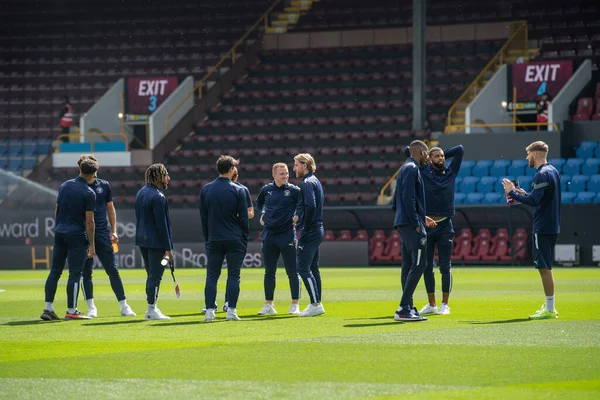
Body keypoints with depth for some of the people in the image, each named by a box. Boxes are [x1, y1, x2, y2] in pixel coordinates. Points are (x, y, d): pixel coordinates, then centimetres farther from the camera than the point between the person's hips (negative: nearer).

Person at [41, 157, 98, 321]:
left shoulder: (64, 186, 8)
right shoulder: (89, 193, -11)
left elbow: (56, 212, 14)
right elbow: (89, 221, -11)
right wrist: (92, 244, -5)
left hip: (59, 233, 6)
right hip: (77, 237, -6)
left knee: (55, 271, 9)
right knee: (75, 274, -1)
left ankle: (48, 308, 8)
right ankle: (71, 311, 1)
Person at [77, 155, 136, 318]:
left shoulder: (104, 185, 8)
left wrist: (113, 231, 7)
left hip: (103, 233, 2)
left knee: (113, 270, 0)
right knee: (86, 272, 1)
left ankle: (124, 306, 4)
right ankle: (91, 307, 10)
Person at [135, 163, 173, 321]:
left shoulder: (141, 193, 12)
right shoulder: (158, 197, -17)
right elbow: (161, 224, -18)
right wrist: (168, 248, -14)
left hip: (142, 239, 9)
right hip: (156, 242, -9)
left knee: (152, 275, 16)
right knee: (155, 276, -4)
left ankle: (152, 308, 21)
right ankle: (152, 310, -2)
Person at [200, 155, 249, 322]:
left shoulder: (205, 189, 4)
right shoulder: (238, 190, -5)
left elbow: (203, 216, 8)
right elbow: (243, 217, -3)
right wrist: (244, 238, 6)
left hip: (213, 240, 2)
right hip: (235, 240, -2)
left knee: (212, 276, 6)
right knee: (233, 275, 2)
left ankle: (209, 311, 0)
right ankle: (231, 311, -2)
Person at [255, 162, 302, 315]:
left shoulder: (294, 190, -6)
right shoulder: (266, 189, 6)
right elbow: (259, 201, 27)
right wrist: (262, 214, 13)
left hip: (287, 235, -4)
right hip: (268, 235, 4)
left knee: (292, 272, -2)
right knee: (269, 272, 8)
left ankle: (295, 305, 2)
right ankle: (268, 305, 14)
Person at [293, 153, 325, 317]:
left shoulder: (307, 183, -13)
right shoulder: (315, 181, 17)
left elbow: (310, 206, -23)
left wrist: (304, 229, -18)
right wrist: (299, 217, 13)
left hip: (310, 230, -10)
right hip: (317, 229, 10)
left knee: (303, 267, -9)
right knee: (313, 268, 13)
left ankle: (315, 304, -11)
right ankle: (317, 304, 15)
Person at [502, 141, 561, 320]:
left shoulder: (542, 175, -16)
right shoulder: (553, 171, 14)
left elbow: (533, 201, -24)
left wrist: (512, 193, -13)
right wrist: (524, 194, 15)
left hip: (542, 228, -10)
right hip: (552, 226, 10)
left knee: (544, 268, -7)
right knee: (546, 267, 16)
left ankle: (549, 309, -7)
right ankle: (549, 306, 20)